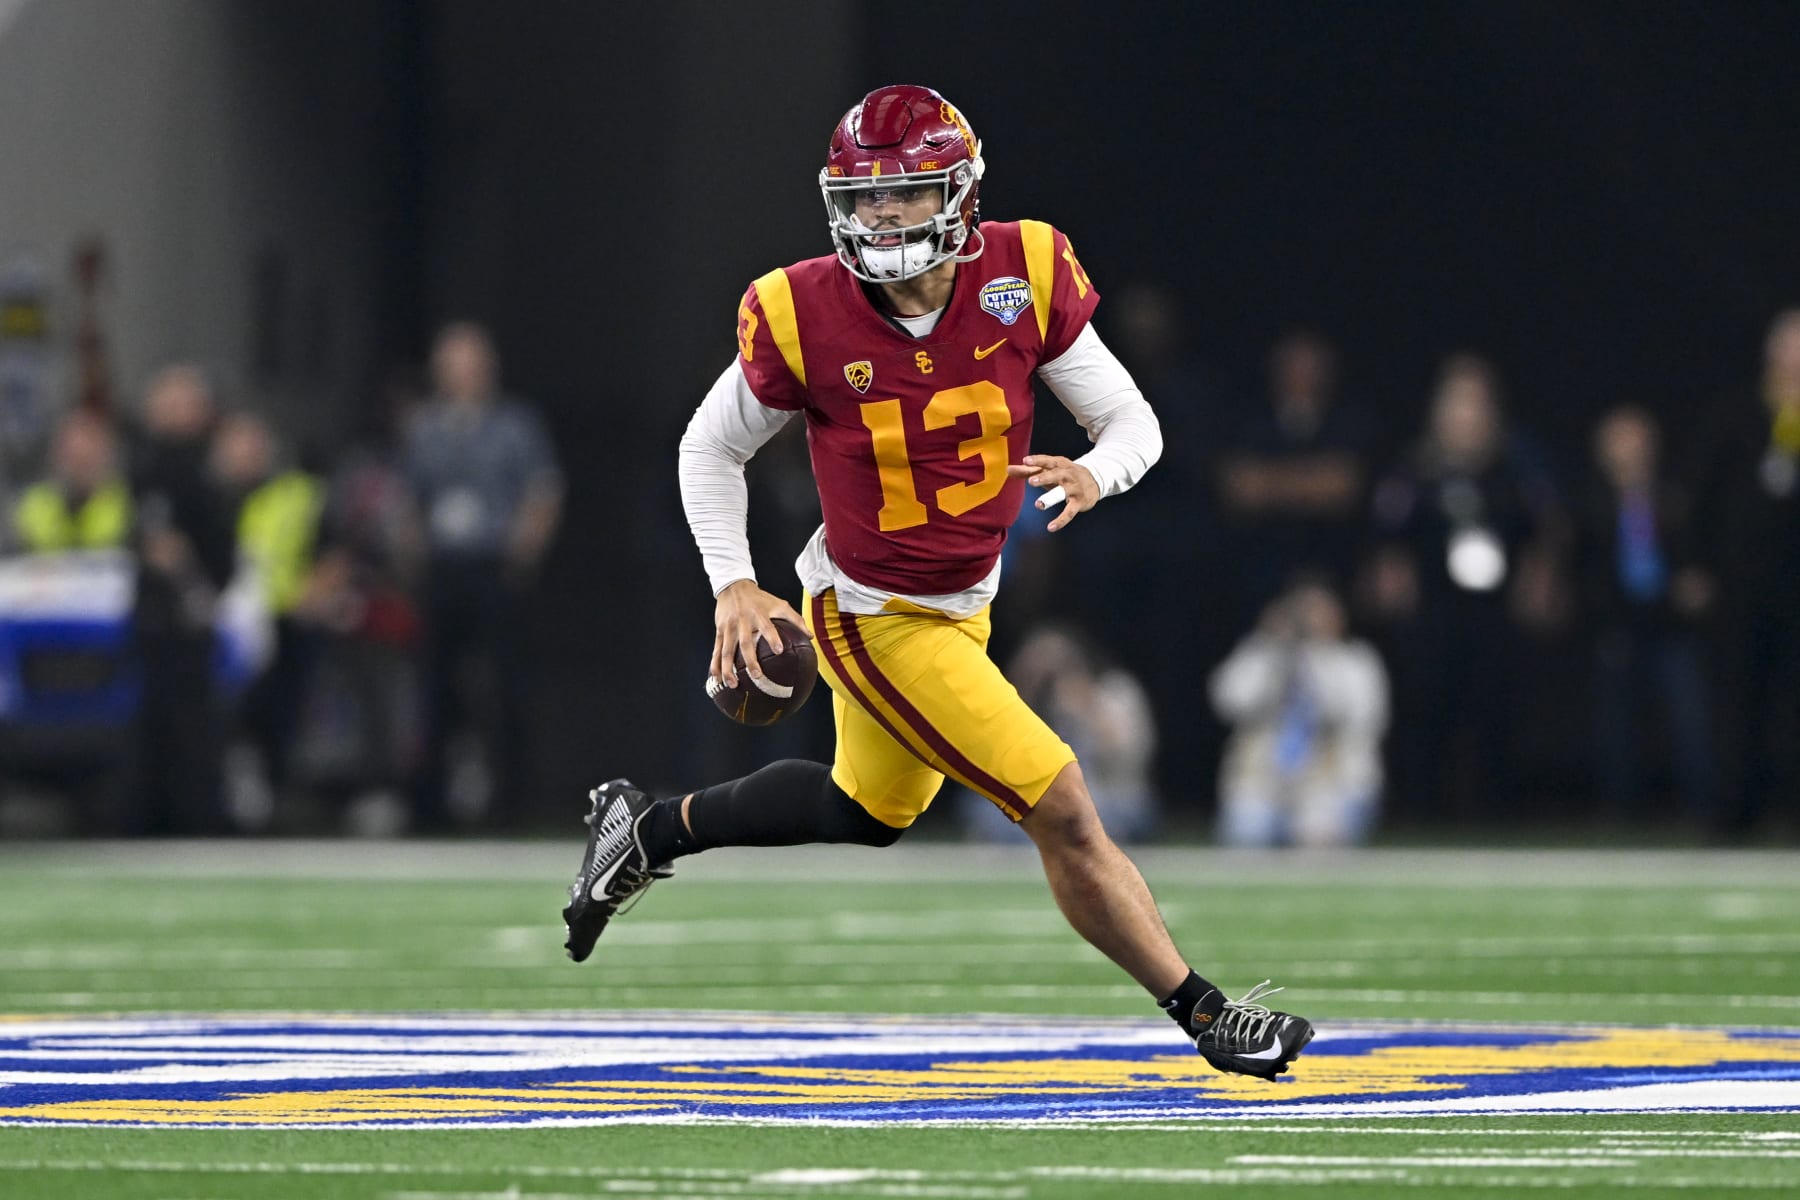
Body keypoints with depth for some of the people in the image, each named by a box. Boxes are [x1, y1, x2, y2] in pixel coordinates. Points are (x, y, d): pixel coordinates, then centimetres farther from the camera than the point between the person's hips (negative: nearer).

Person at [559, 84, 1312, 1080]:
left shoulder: (1024, 280, -16)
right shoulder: (803, 318, -21)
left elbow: (1132, 421, -9)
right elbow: (711, 448, -3)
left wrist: (1093, 475, -31)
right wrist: (733, 586, -13)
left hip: (962, 604, 6)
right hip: (870, 617, -6)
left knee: (871, 810, 29)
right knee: (1062, 811, -11)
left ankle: (650, 829, 45)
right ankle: (1202, 1013, 0)